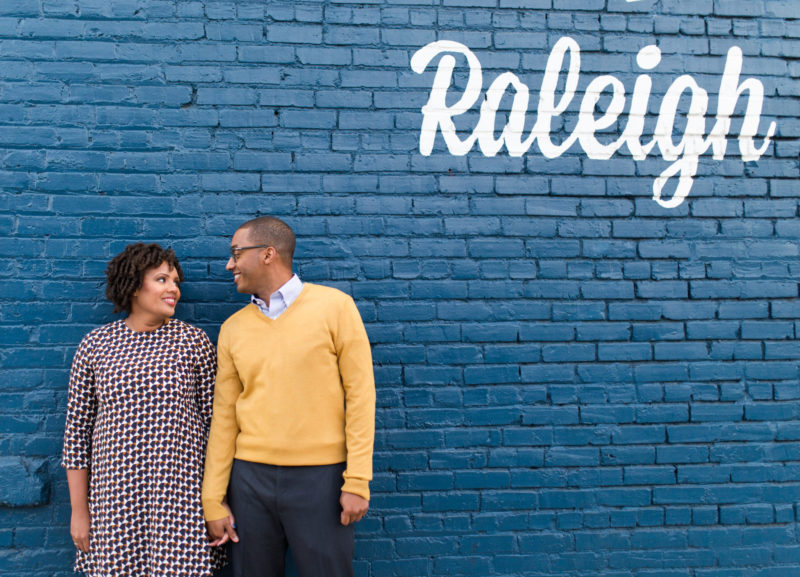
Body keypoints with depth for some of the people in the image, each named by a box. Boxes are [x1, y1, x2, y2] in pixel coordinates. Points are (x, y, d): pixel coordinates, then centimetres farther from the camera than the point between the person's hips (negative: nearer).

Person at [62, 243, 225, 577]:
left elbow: (214, 421, 2)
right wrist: (78, 509, 6)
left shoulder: (194, 342, -1)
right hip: (116, 497, 1)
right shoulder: (94, 346, 2)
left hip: (182, 493, -1)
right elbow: (77, 431, 6)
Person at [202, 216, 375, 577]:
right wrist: (213, 500, 6)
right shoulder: (233, 328, 7)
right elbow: (224, 416, 9)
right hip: (250, 479, 3)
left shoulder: (334, 306, -4)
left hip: (320, 477, -3)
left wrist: (358, 481, -10)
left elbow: (359, 394, -6)